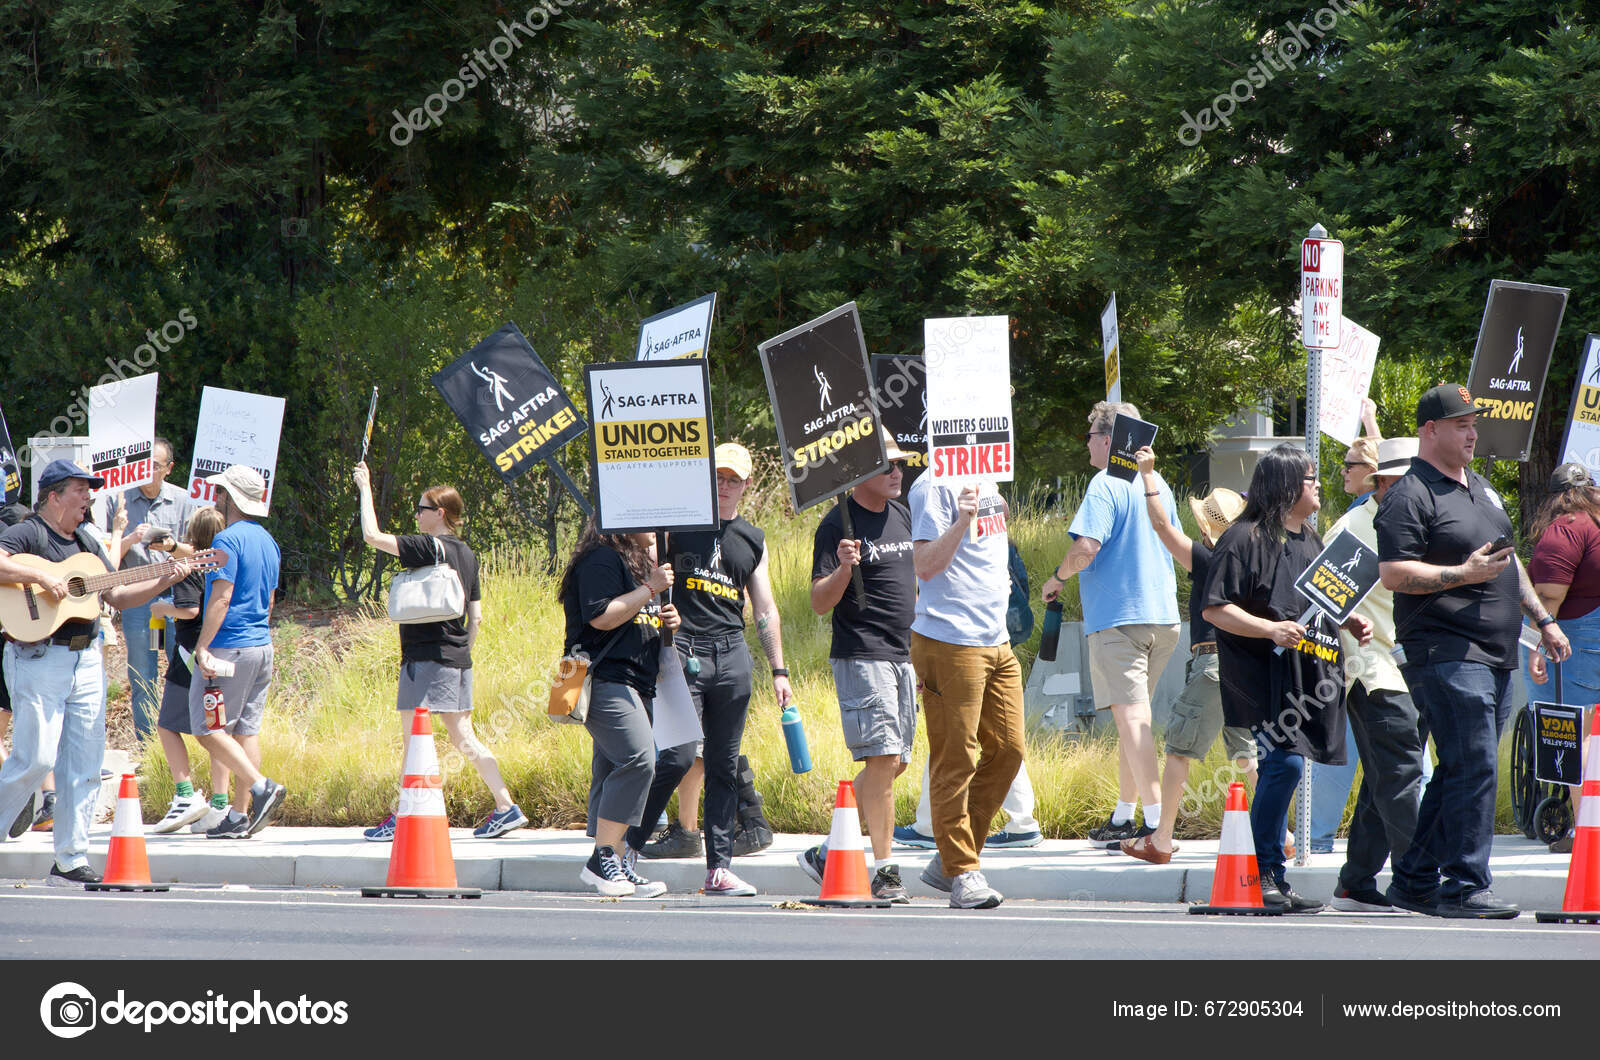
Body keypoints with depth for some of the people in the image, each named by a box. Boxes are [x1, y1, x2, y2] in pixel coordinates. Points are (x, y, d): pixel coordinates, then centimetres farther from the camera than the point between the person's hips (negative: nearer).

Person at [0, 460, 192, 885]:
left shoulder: (86, 544, 19)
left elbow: (117, 596, 20)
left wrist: (163, 582, 8)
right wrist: (41, 577, -26)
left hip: (86, 659, 8)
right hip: (38, 657, -8)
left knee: (85, 766, 4)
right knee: (35, 759, -13)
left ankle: (71, 862, 8)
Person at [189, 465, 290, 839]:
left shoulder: (228, 540, -13)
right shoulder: (267, 541, 15)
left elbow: (221, 598, -20)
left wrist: (202, 647, -20)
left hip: (229, 649, -9)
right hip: (262, 645, 9)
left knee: (209, 729, -6)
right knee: (246, 729, 8)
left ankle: (262, 787, -18)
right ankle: (239, 817, 7)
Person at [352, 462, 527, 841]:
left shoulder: (428, 547, -11)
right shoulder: (466, 554, 13)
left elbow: (372, 536, -16)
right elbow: (475, 617, 16)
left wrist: (365, 489, -6)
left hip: (427, 656, -8)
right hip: (458, 657, 8)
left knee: (412, 736, -3)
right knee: (462, 737, 11)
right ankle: (506, 807, 6)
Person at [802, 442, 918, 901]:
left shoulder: (902, 516, 15)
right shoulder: (837, 526, -9)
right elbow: (820, 602, -11)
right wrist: (843, 568, -30)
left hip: (903, 655, 8)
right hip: (861, 656, -8)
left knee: (893, 762, 8)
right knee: (883, 759, -13)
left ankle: (829, 853, 19)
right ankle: (884, 868, -8)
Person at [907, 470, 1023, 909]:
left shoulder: (986, 482, 17)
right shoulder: (935, 486, -11)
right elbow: (925, 565, -18)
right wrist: (964, 520, -28)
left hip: (996, 641, 9)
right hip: (950, 642, -9)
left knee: (1007, 750, 8)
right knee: (956, 760, -5)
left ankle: (948, 862, 17)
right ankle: (961, 873, 1)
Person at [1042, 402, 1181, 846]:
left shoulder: (1106, 485, -10)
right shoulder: (1158, 485, 14)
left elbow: (1086, 547, -21)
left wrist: (1058, 577, -4)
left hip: (1118, 617, -8)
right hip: (1163, 614, 8)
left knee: (1131, 717, -11)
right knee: (1134, 717, 17)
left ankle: (1156, 822, -19)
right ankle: (1123, 817, 24)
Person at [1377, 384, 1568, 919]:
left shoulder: (1481, 488, 22)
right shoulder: (1410, 497, -8)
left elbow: (1509, 562, 30)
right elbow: (1394, 574, -16)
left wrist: (1543, 619, 25)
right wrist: (1464, 574, -20)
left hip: (1495, 655, 9)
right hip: (1446, 652, -9)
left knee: (1461, 772, 9)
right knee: (1472, 769, -14)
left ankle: (1414, 880, 15)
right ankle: (1464, 887, -11)